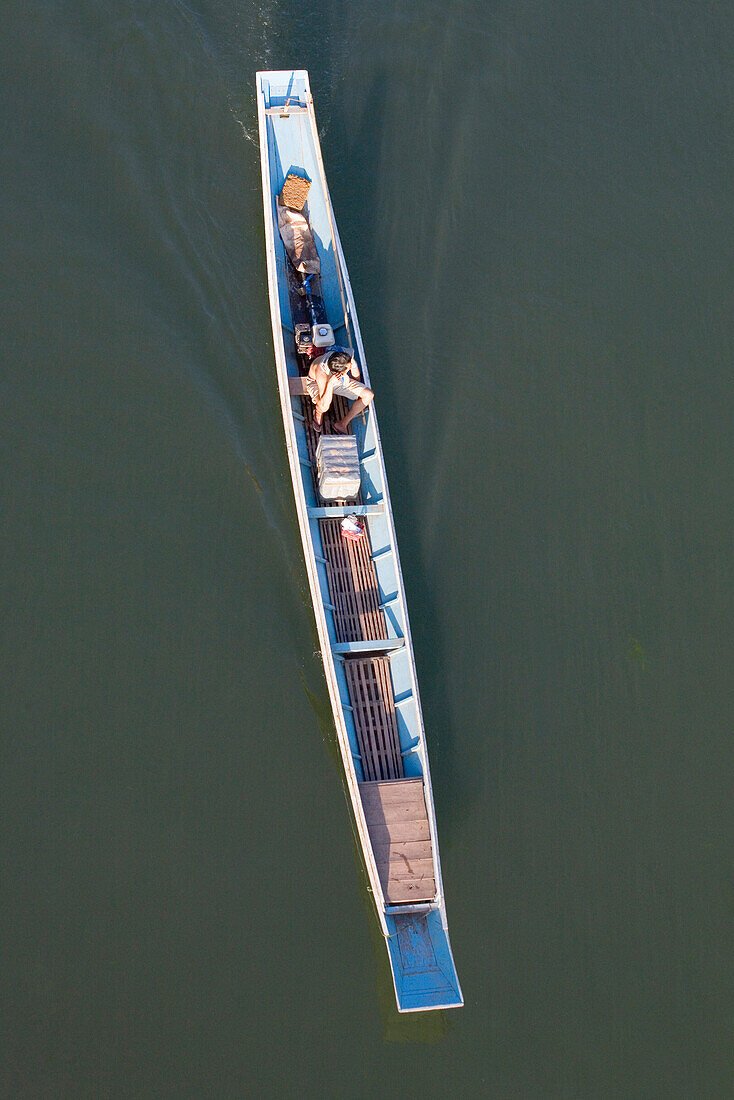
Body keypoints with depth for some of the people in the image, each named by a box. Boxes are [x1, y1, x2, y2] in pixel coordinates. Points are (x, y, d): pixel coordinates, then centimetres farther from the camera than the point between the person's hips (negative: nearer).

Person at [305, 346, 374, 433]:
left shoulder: (348, 355, -33)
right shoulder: (321, 372, -45)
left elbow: (354, 369, -5)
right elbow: (324, 405, -45)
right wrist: (330, 384, -57)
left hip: (341, 380, 5)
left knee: (369, 395, -13)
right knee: (323, 408, -41)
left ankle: (342, 424, 4)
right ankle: (318, 415, 1)